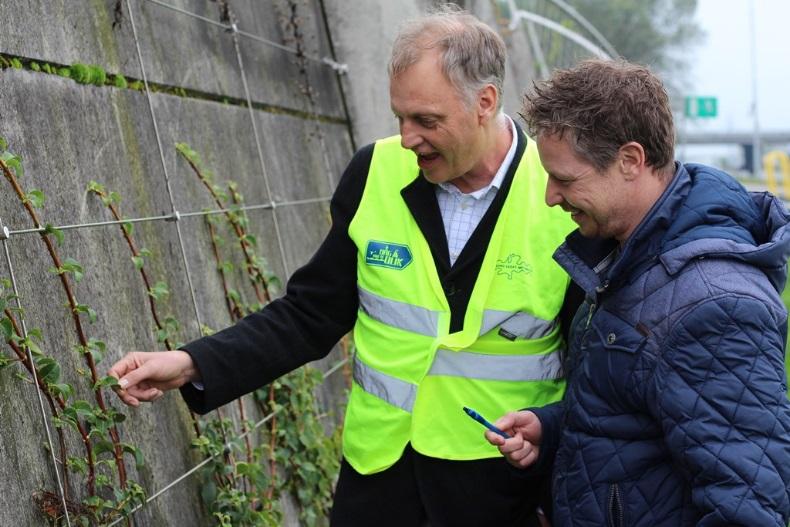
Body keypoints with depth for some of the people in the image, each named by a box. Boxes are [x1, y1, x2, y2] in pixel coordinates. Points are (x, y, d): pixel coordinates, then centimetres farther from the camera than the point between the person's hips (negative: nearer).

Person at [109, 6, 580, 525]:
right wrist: (192, 365, -9)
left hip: (503, 482, -2)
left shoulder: (564, 199, -12)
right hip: (378, 465, 3)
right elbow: (311, 314, 1)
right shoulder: (375, 174, -4)